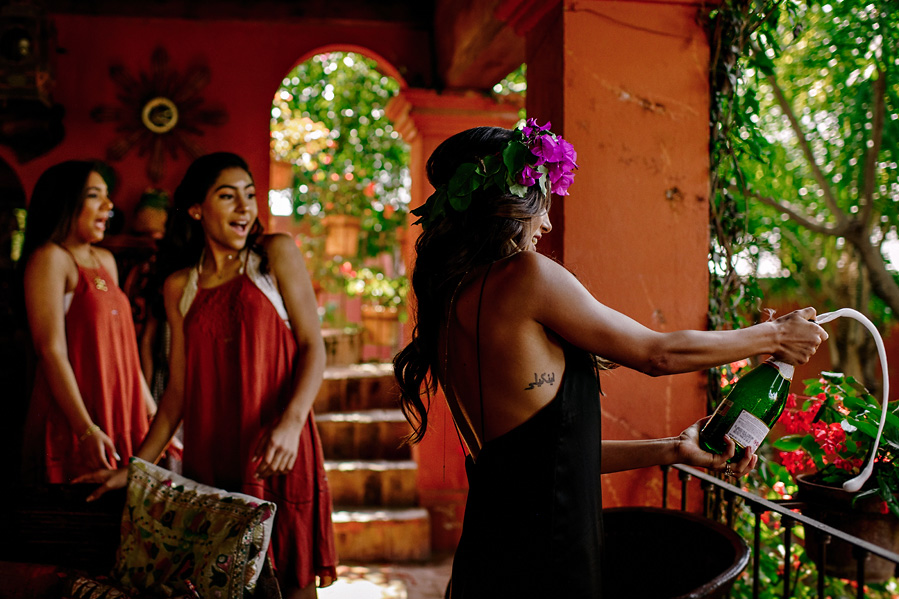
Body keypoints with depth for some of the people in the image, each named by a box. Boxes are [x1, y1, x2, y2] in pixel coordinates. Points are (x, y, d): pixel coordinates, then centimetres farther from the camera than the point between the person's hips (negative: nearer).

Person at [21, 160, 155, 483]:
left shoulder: (105, 260, 15)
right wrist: (86, 430, -20)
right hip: (73, 422, -7)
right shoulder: (50, 258, -9)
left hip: (122, 414, 7)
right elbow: (51, 350, -15)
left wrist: (151, 411, 16)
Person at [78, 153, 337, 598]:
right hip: (210, 453, 3)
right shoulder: (180, 286, 10)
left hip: (278, 449, -2)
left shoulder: (276, 254, 2)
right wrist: (137, 468, 5)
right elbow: (179, 388, 11)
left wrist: (290, 424, -17)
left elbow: (313, 348, -3)